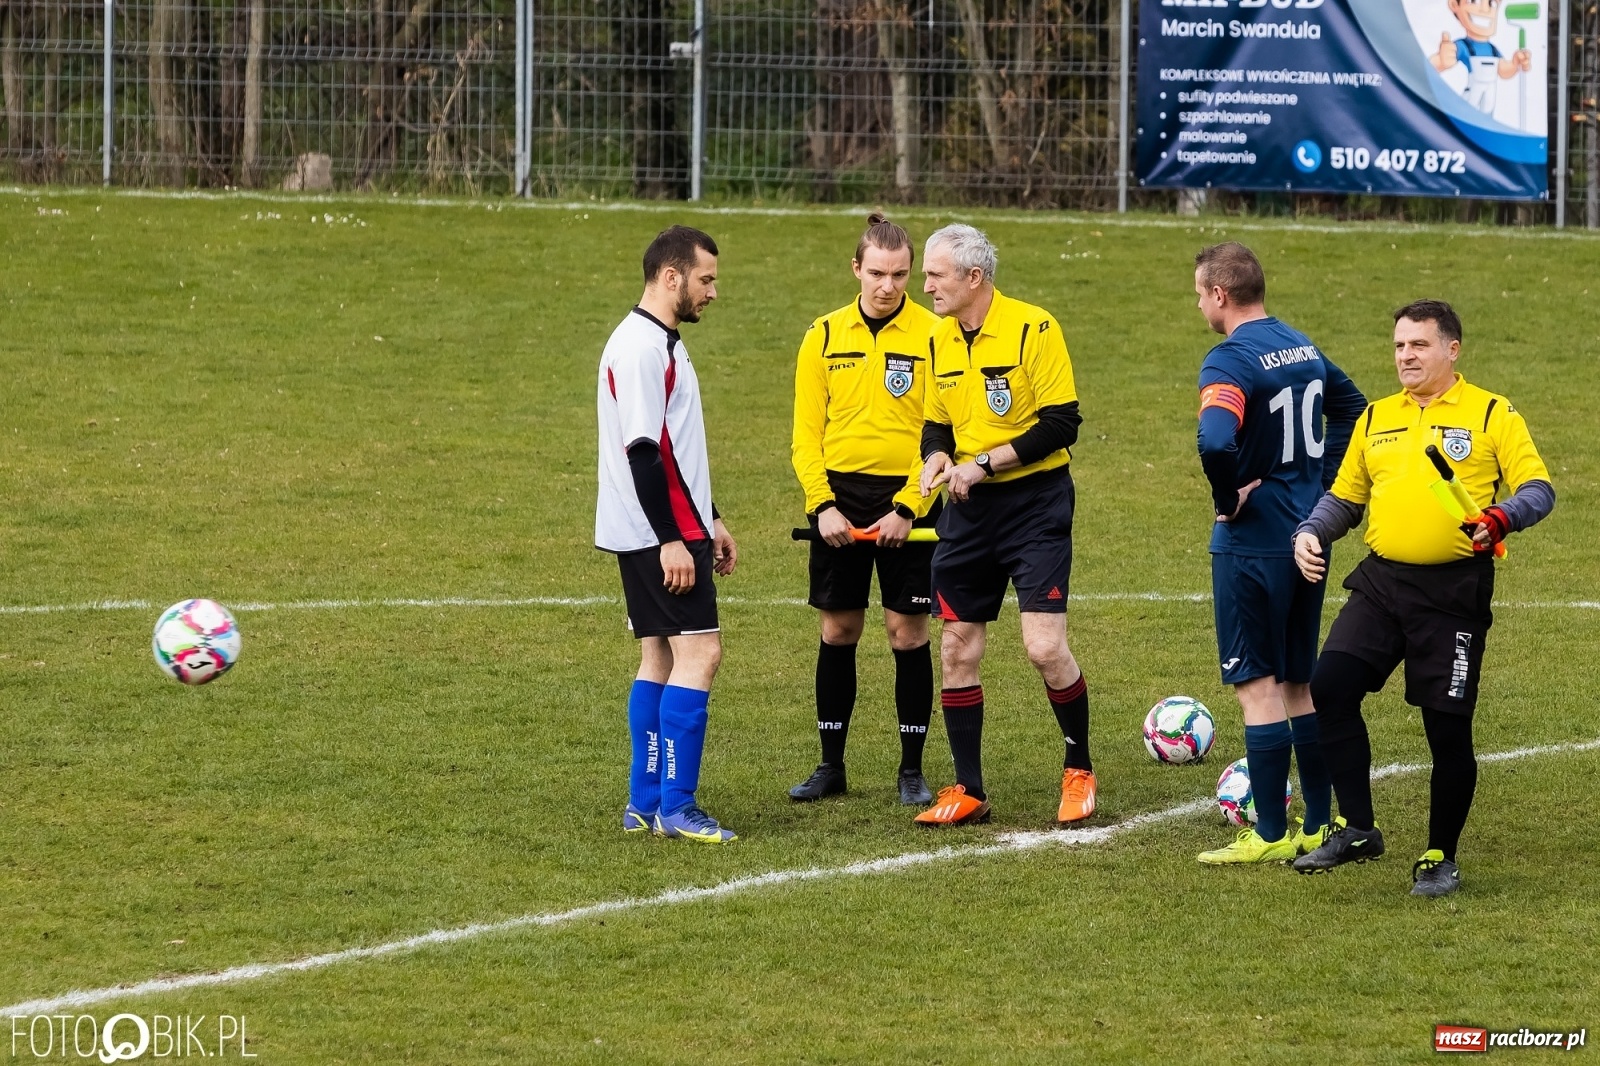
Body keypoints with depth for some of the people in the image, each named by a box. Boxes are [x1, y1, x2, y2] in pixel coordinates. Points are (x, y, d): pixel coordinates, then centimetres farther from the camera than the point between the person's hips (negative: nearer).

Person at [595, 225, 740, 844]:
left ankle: (645, 804, 12)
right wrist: (671, 540, -22)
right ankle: (676, 806, -12)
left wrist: (710, 521, 27)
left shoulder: (660, 344, 17)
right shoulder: (641, 348, -16)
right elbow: (641, 450, -22)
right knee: (698, 653, -11)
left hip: (671, 531, 11)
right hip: (658, 535, -11)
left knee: (659, 656, 10)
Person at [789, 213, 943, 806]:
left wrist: (907, 508, -13)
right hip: (840, 496, 2)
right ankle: (831, 765, 16)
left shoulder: (931, 335, -3)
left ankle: (912, 770, 8)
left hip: (907, 501, -2)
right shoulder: (824, 336, 5)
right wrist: (823, 505, -8)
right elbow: (807, 433, 5)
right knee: (838, 629, 7)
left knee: (908, 630, -1)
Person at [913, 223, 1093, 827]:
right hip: (969, 510, 6)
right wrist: (936, 457, -4)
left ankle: (1078, 769, 10)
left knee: (1045, 647, -13)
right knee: (957, 649, 4)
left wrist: (984, 464, -19)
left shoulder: (1033, 329, -13)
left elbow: (1061, 424, -16)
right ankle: (967, 793, 13)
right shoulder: (941, 340, 7)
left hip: (1035, 504, -6)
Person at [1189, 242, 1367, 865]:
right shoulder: (1302, 347, 9)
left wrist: (1228, 499, -17)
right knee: (1300, 684, 16)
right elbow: (1352, 407, 23)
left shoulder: (1230, 361, -18)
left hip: (1252, 543, -8)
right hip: (1308, 536, 8)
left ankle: (1271, 836, 0)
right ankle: (1320, 825, 19)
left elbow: (1216, 442, -35)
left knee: (1258, 686, -2)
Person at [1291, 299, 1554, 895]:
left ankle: (1441, 857, 14)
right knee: (1330, 686, -15)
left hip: (1454, 589, -4)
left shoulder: (1491, 415, 1)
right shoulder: (1376, 419, 16)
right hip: (1381, 582, 4)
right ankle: (1357, 829, -5)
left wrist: (1502, 517, -25)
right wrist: (1310, 532, 3)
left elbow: (1538, 487, -5)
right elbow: (1344, 497, 23)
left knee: (1448, 727, -1)